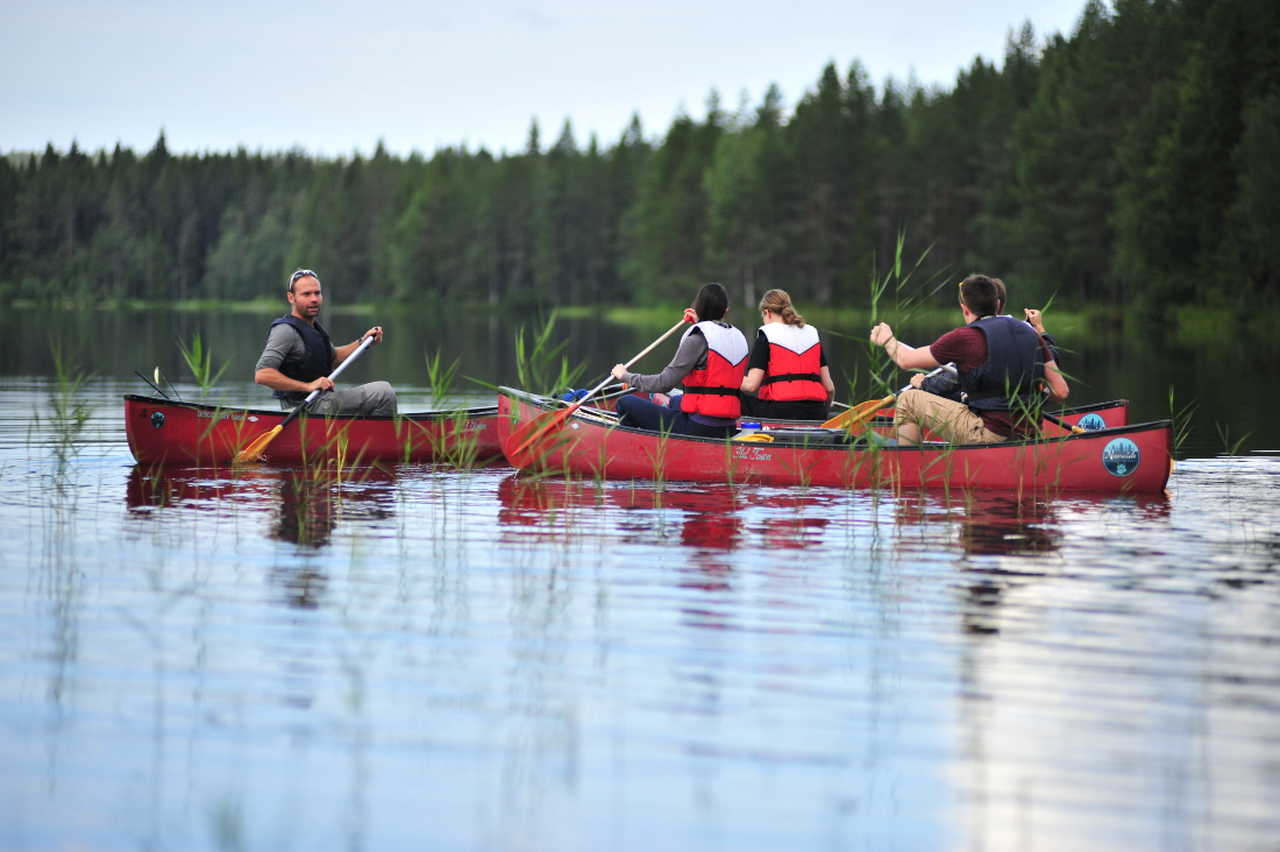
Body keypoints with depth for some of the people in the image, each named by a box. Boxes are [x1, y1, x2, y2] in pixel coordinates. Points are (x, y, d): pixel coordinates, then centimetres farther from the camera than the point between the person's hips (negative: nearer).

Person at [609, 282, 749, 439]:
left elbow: (664, 383, -16)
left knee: (626, 404, 4)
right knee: (676, 401, 40)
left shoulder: (698, 339, -15)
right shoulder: (739, 338, 8)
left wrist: (626, 376, -2)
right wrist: (700, 323, 31)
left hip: (698, 428, -8)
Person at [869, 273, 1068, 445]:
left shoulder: (965, 338, -10)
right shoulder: (1031, 335, 5)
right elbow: (1061, 392, 4)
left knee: (908, 401, 6)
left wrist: (887, 340, 22)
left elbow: (905, 360, 1)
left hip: (990, 437, -6)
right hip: (1029, 438, 7)